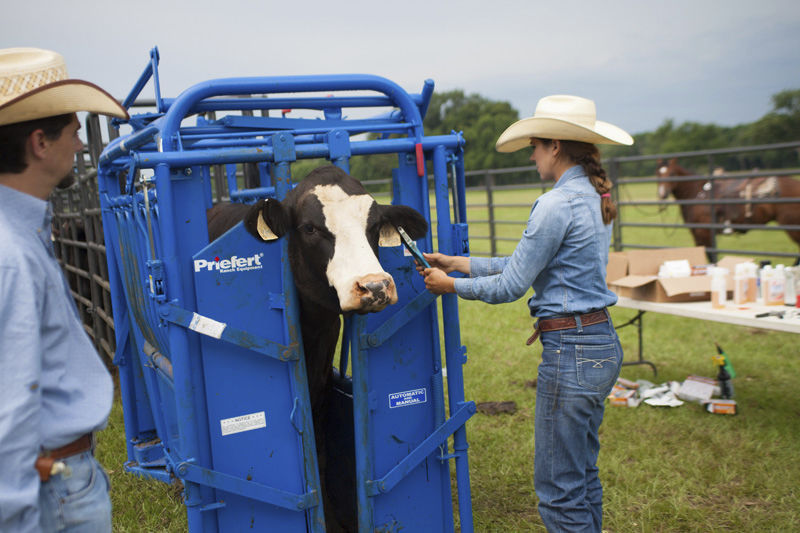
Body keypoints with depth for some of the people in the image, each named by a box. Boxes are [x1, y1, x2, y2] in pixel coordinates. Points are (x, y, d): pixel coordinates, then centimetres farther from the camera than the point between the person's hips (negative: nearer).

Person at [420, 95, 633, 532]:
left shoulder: (556, 204, -18)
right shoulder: (593, 198, 12)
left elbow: (512, 286, -14)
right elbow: (529, 264, 15)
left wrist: (451, 285, 0)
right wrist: (462, 263, 14)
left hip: (571, 351, -10)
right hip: (603, 343, 10)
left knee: (559, 489, 4)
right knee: (583, 476, 22)